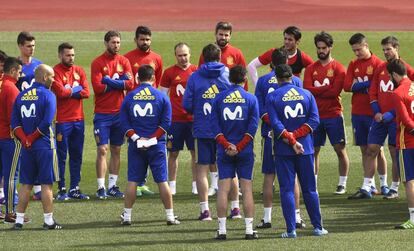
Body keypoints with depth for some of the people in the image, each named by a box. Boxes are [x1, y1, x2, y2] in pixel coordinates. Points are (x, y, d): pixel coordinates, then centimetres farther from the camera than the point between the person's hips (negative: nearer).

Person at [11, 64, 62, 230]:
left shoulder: (21, 96, 9)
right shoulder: (48, 95, -10)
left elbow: (15, 122, 4)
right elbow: (46, 122, -18)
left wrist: (25, 140, -5)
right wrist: (30, 139, -9)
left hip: (27, 147, 5)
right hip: (45, 146, -5)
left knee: (26, 184, 10)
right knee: (46, 184, 0)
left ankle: (19, 219, 10)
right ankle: (48, 221, 2)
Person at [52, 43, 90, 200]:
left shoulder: (79, 71, 11)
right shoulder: (56, 72, -6)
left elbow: (86, 92, 1)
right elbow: (60, 92, -20)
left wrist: (69, 91, -9)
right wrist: (76, 90, -5)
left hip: (78, 119, 6)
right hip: (62, 121, -6)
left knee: (77, 155, 9)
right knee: (61, 156, -2)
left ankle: (74, 189, 14)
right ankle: (62, 189, 2)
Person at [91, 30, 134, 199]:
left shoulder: (124, 61, 7)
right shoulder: (98, 63, -4)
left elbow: (130, 84, -6)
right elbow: (98, 87, -15)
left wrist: (109, 81, -14)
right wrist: (119, 82, -10)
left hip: (120, 112, 4)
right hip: (102, 114, -4)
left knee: (116, 151, 8)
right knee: (102, 150, -7)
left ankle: (112, 186, 14)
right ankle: (101, 187, -5)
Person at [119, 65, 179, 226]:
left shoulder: (129, 97, 3)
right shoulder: (161, 97, -1)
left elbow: (124, 123, -2)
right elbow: (165, 122, -7)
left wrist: (135, 138, -8)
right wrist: (151, 138, -9)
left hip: (136, 146, 1)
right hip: (156, 146, -1)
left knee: (132, 181, 5)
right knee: (162, 181, 3)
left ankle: (127, 216, 5)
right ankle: (170, 216, 5)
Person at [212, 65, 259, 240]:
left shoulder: (219, 98, 3)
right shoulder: (251, 99, 0)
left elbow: (215, 125, -4)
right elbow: (253, 126, -7)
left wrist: (226, 145, -8)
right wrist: (239, 147, -8)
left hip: (224, 152, 1)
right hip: (245, 152, -1)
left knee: (223, 188, 1)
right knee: (247, 188, 3)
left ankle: (222, 230, -2)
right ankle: (249, 229, 2)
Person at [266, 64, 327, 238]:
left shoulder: (272, 97, -3)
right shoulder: (306, 94, 5)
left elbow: (275, 124, -13)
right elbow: (314, 120, -5)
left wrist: (290, 140, -13)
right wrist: (295, 136, -8)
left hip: (283, 151, -2)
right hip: (306, 148, 2)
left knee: (287, 189, 1)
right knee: (309, 189, 11)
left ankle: (291, 230, -3)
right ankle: (317, 227, 13)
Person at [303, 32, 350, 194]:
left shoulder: (338, 68, -2)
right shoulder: (311, 69, 8)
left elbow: (335, 91, -14)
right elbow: (307, 89, -6)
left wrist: (316, 91, -10)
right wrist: (325, 88, -14)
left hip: (333, 115, -3)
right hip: (315, 115, 3)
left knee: (340, 150, -1)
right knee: (313, 150, 5)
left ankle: (342, 184, 6)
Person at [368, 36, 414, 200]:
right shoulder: (380, 68, 11)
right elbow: (373, 91, 12)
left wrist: (391, 114, -13)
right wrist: (377, 112, -3)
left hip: (395, 118, -5)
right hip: (380, 117, 5)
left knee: (395, 153, 1)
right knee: (371, 150, 2)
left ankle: (394, 188, 8)